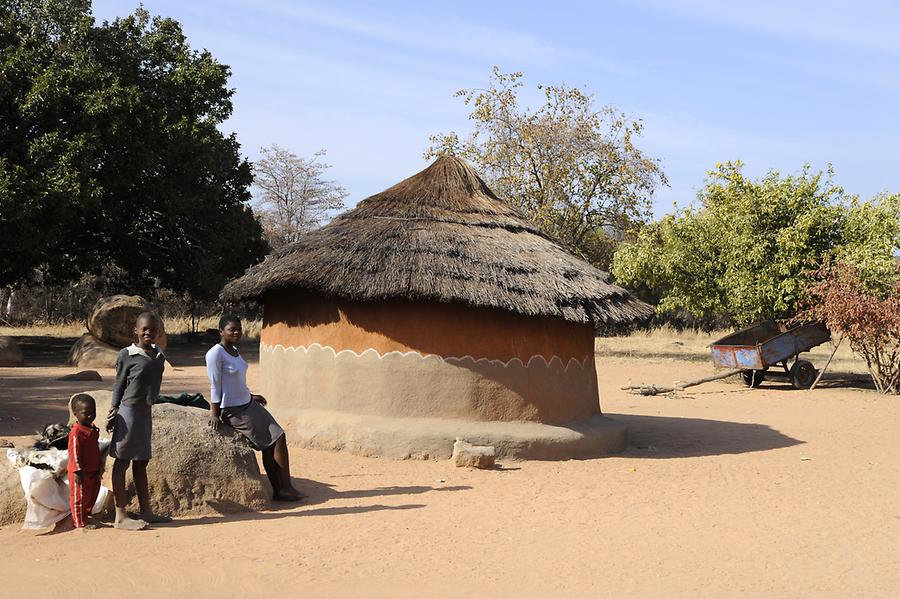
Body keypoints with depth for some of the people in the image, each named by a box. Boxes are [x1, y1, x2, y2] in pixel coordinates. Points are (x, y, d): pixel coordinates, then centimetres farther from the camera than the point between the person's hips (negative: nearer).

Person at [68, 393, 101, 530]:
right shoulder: (76, 432, -21)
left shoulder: (93, 429, 7)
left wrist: (98, 468, 22)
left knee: (93, 494, 19)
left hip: (92, 471, 9)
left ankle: (86, 514, 37)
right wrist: (78, 471, -22)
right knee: (80, 496, 3)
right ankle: (80, 522, 14)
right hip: (81, 472, -9)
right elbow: (74, 453, -21)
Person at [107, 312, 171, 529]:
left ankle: (146, 511, 21)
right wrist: (114, 412, -8)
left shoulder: (159, 356, 9)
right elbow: (118, 385, -4)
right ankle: (121, 516, 1)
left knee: (141, 462, 14)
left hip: (146, 412, 7)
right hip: (128, 411, -7)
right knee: (122, 462, -1)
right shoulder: (127, 355, -7)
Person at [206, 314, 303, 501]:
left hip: (248, 404, 9)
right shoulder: (215, 354, -16)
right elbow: (215, 385, -15)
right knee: (277, 439, -9)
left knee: (271, 445, 0)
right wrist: (214, 413, -14)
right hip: (234, 410, -9)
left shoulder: (234, 351, 10)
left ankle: (278, 490, 2)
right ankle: (285, 488, -1)